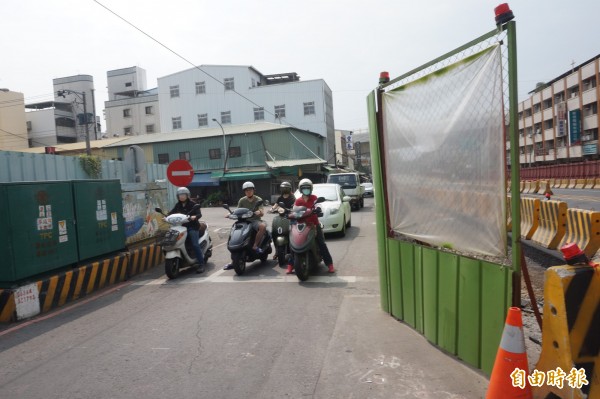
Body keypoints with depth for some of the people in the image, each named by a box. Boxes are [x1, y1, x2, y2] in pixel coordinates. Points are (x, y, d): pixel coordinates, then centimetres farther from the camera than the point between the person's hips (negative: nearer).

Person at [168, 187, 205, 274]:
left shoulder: (193, 204, 0)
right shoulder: (178, 205, 16)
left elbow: (199, 214, -10)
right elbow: (171, 212, 7)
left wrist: (195, 217, -31)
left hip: (192, 226, -5)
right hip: (181, 226, 5)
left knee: (195, 244, -16)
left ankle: (201, 264, -12)